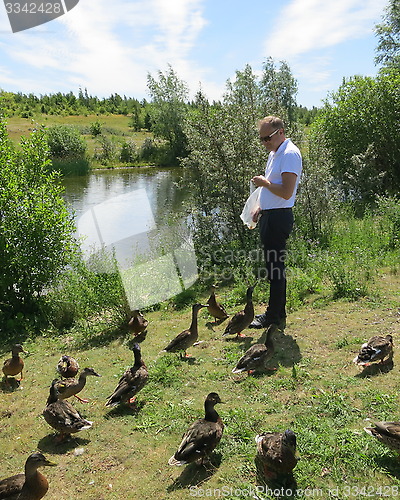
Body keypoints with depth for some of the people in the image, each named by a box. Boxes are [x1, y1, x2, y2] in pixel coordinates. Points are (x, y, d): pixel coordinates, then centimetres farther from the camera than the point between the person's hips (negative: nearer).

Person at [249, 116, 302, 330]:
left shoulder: (290, 154, -14)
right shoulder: (275, 153, 18)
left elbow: (286, 192, -24)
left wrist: (264, 182, -12)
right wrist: (260, 208, 18)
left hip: (278, 218, -10)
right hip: (269, 216, 10)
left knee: (275, 267, -3)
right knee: (273, 266, 15)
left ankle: (275, 318, 7)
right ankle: (277, 312, 26)